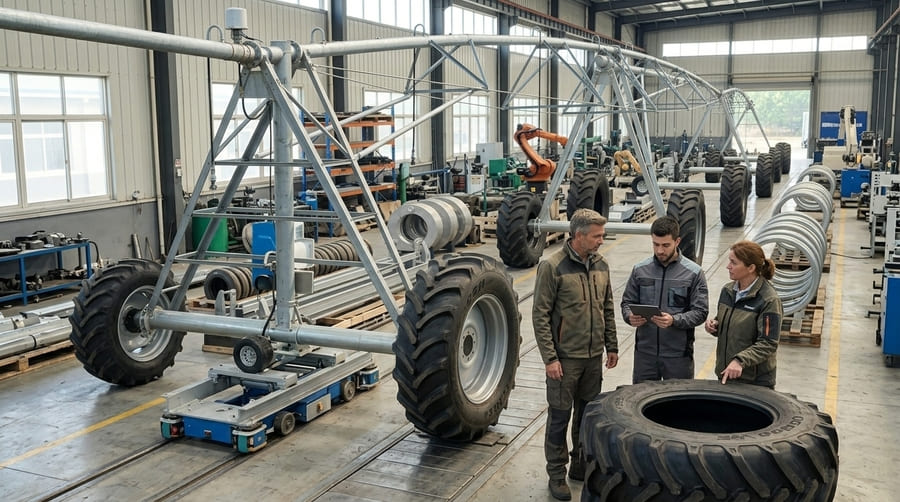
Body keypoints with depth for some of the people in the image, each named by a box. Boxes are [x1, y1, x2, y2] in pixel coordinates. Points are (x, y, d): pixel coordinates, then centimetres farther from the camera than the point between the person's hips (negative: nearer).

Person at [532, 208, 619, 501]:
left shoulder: (600, 265, 6)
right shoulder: (552, 267, -13)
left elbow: (608, 309, 15)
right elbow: (540, 316, -13)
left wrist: (612, 346, 13)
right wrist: (550, 357, -15)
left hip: (594, 356, 6)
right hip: (565, 358, -6)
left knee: (589, 414, 15)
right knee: (560, 416, 4)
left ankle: (582, 465, 31)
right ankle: (557, 474, 17)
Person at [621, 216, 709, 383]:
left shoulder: (694, 273, -4)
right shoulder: (640, 270, 3)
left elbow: (700, 312, -7)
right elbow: (627, 302, 10)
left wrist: (674, 320, -23)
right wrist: (630, 316, -13)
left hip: (678, 353, -2)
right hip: (644, 352, 2)